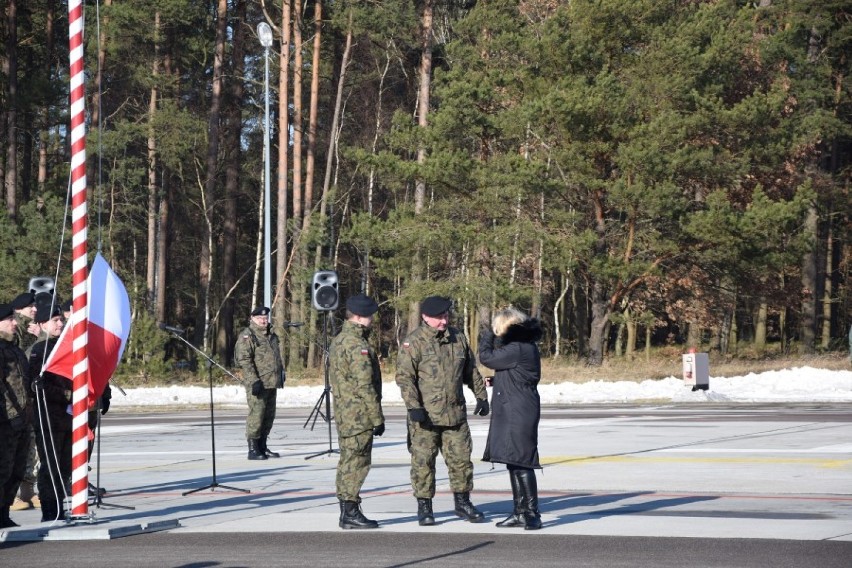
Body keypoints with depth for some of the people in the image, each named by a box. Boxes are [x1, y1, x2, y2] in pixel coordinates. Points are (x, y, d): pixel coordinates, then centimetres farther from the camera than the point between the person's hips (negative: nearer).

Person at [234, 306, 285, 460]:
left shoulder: (271, 335, 19)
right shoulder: (247, 336, -8)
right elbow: (244, 360, -16)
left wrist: (281, 373, 23)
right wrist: (254, 381, -22)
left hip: (272, 383, 8)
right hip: (257, 384, -8)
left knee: (269, 416, 11)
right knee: (256, 415, -10)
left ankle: (262, 447, 20)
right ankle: (253, 449, -7)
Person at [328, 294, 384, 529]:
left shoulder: (337, 341, 14)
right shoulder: (358, 346, -18)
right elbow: (365, 386, -20)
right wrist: (377, 418, -15)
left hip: (343, 415, 10)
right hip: (360, 417, -10)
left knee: (347, 463, 13)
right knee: (356, 463, -6)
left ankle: (346, 511, 18)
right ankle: (351, 513, -4)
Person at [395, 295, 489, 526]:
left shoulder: (458, 339, 10)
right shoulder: (414, 342, -7)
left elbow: (471, 372, 20)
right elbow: (404, 376, -11)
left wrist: (481, 395, 15)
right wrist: (413, 406, -19)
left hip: (456, 413, 5)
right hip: (425, 416, -4)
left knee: (461, 458, 8)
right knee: (423, 462, 1)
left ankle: (463, 502, 21)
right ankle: (424, 507, 10)